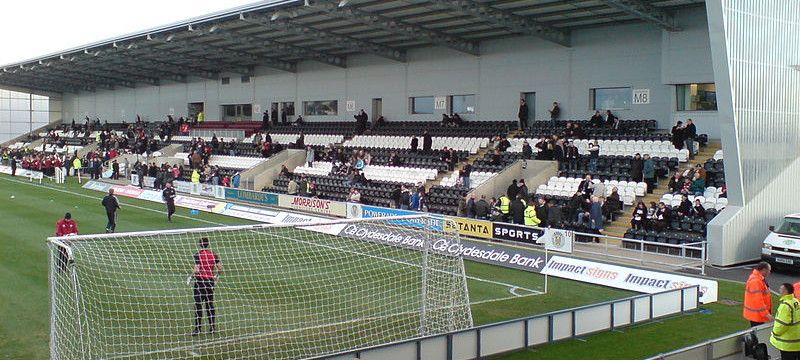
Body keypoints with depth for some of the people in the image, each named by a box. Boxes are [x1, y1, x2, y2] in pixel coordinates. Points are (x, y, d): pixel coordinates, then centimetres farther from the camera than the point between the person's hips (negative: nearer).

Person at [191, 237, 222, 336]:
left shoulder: (198, 254, -12)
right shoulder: (213, 254, 2)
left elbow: (197, 269, -19)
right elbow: (220, 268, -1)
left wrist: (192, 274, 1)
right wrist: (216, 276, 16)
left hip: (200, 281, -5)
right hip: (210, 281, 5)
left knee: (198, 305, 1)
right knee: (210, 304, 14)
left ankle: (197, 328, 1)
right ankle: (212, 327, 17)